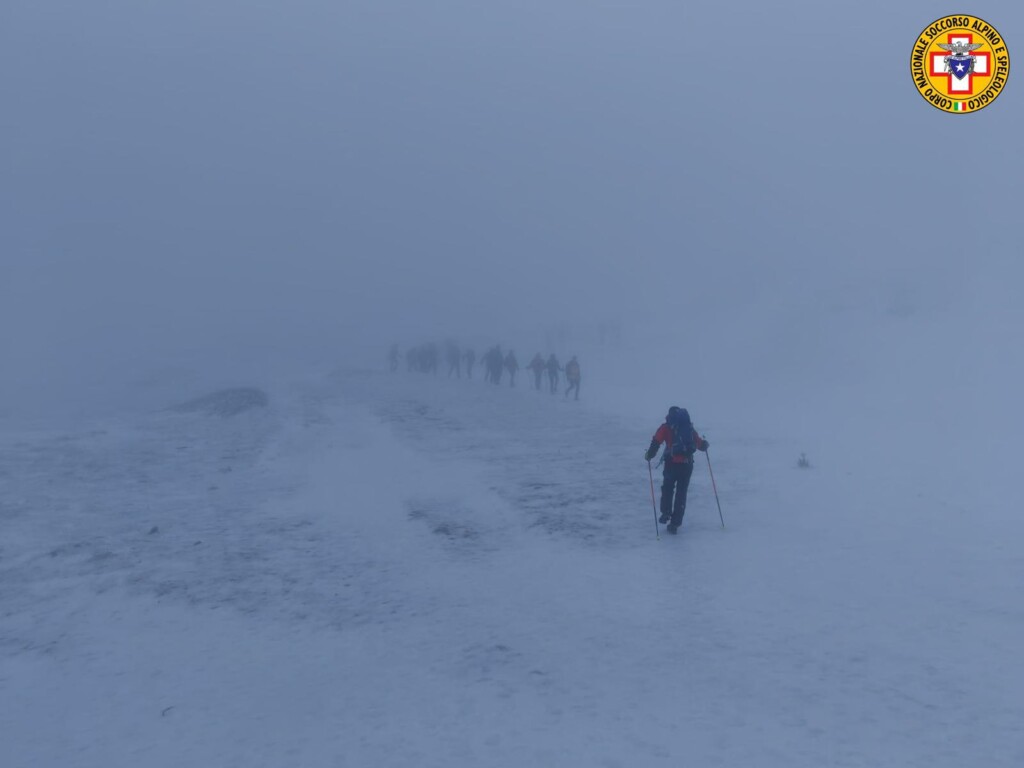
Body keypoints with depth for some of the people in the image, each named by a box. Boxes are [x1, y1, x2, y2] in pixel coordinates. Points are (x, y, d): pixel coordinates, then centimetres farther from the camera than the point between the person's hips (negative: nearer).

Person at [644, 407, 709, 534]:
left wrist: (649, 454, 4)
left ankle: (666, 513, 11)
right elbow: (700, 443, 15)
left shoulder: (666, 427, 4)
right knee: (681, 493, 9)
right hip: (687, 464, 2)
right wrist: (704, 445, 37)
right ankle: (675, 523, 7)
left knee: (667, 488, 21)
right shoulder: (690, 428, 12)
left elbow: (656, 441, -8)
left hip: (672, 463, -2)